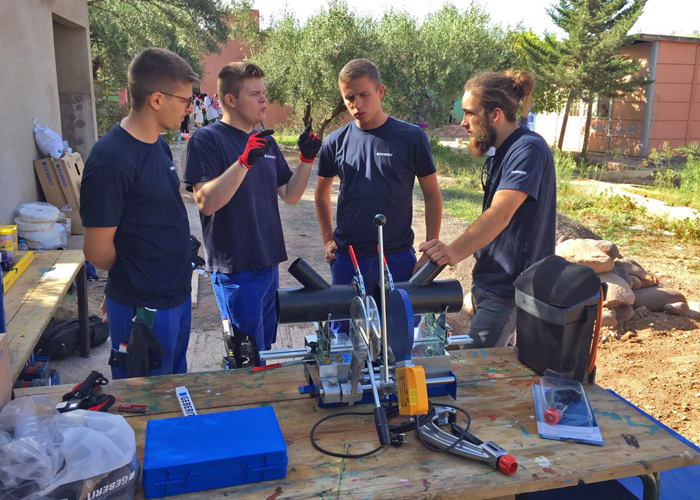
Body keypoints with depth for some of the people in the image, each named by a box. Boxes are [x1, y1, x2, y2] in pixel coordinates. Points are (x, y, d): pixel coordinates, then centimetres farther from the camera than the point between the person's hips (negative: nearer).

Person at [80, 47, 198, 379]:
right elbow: (97, 251, -18)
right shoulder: (110, 160, -23)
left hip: (177, 296, 8)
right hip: (143, 309, -8)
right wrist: (133, 277, 0)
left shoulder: (159, 146, 5)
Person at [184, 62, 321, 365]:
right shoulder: (206, 140, -10)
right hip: (235, 268, -7)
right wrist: (244, 161, -31)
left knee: (266, 348, 20)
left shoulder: (266, 141, 13)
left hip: (268, 262, 8)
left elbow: (290, 196, 13)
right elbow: (205, 202, -22)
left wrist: (306, 160, -3)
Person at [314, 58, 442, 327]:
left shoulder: (411, 138, -4)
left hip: (398, 257, -1)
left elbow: (432, 196, 1)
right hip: (347, 259, 2)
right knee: (343, 331, 11)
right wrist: (328, 239, 9)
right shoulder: (336, 142, 2)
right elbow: (322, 192, 17)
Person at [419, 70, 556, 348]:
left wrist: (455, 251, -48)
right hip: (488, 279, 10)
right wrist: (456, 252, 17)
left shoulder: (528, 149, -21)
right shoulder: (501, 152, 11)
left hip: (509, 284, -10)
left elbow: (500, 213, -35)